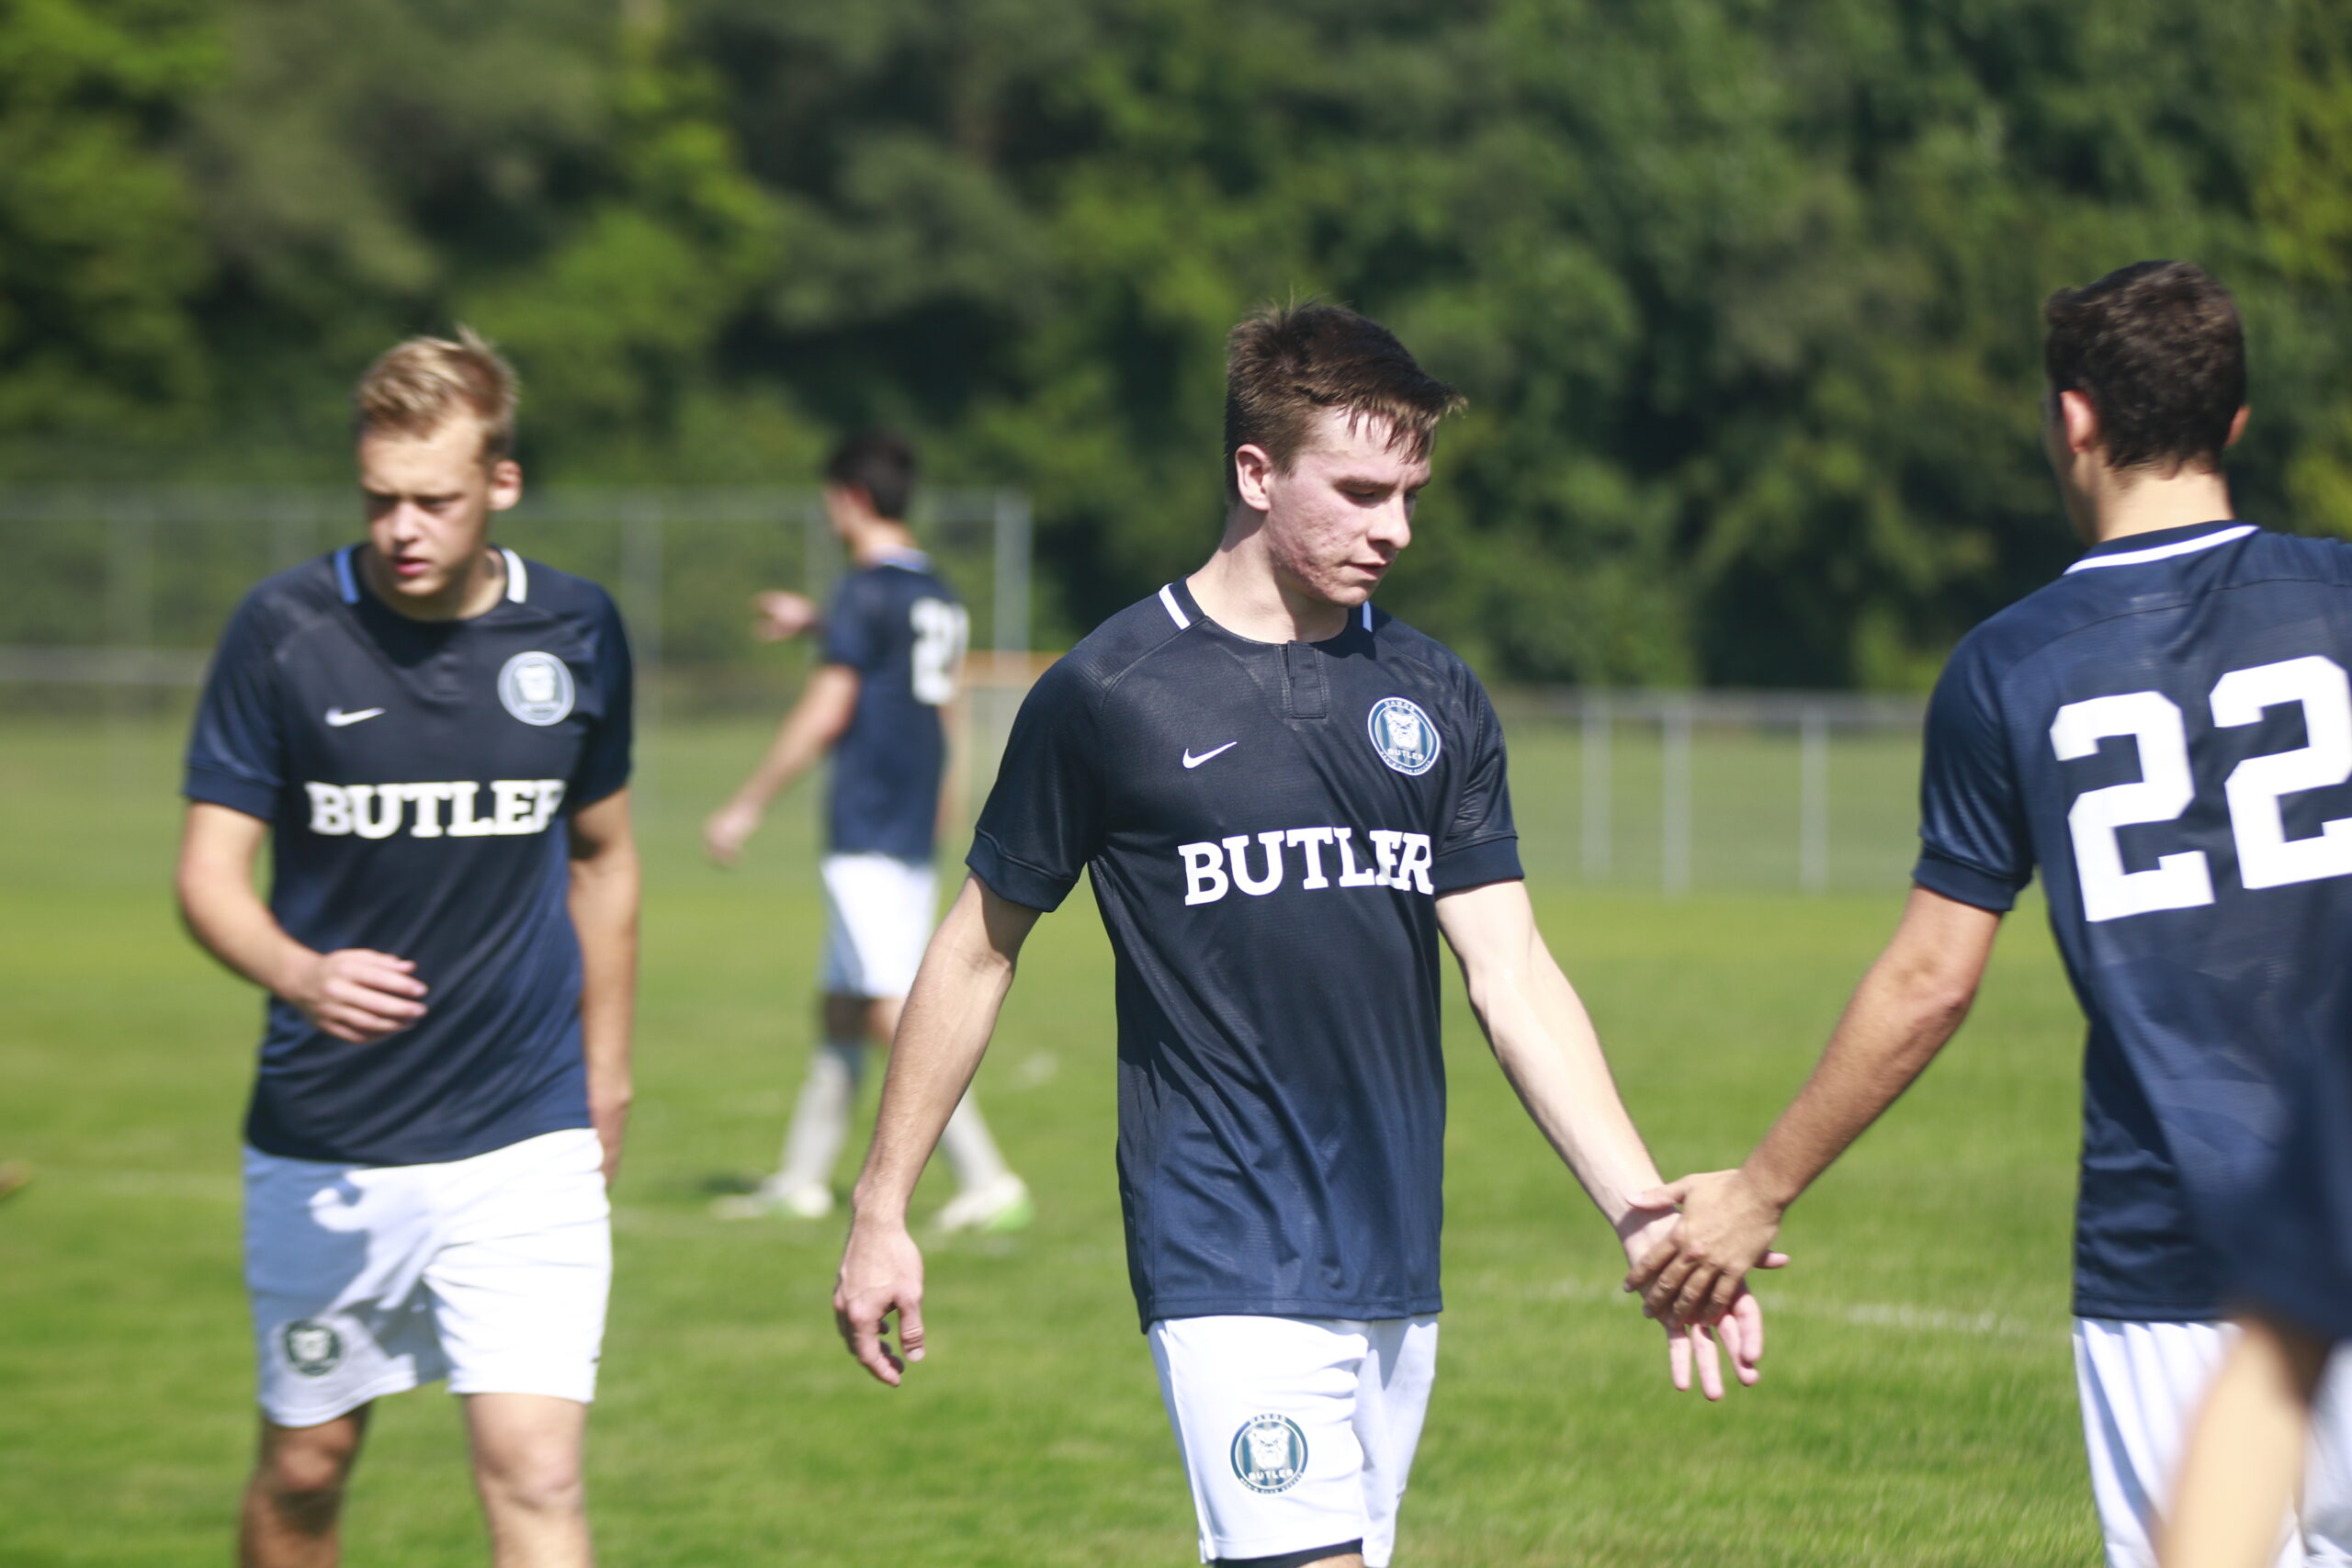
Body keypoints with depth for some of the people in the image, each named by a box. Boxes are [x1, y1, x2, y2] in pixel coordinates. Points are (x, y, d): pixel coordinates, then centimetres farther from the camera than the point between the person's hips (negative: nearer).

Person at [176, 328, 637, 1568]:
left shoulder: (576, 631, 0)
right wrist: (300, 975, -28)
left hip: (524, 1140, 0)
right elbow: (208, 873, -7)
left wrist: (606, 1079, 19)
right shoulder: (285, 628, -8)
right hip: (321, 1146, 0)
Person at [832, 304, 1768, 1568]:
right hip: (1227, 1272, -5)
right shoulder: (1108, 693, -4)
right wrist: (880, 1208, 8)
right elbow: (979, 951, 6)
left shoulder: (1435, 698, 9)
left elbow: (1511, 975, 5)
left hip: (1396, 1274, 5)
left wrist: (1642, 1217, -6)